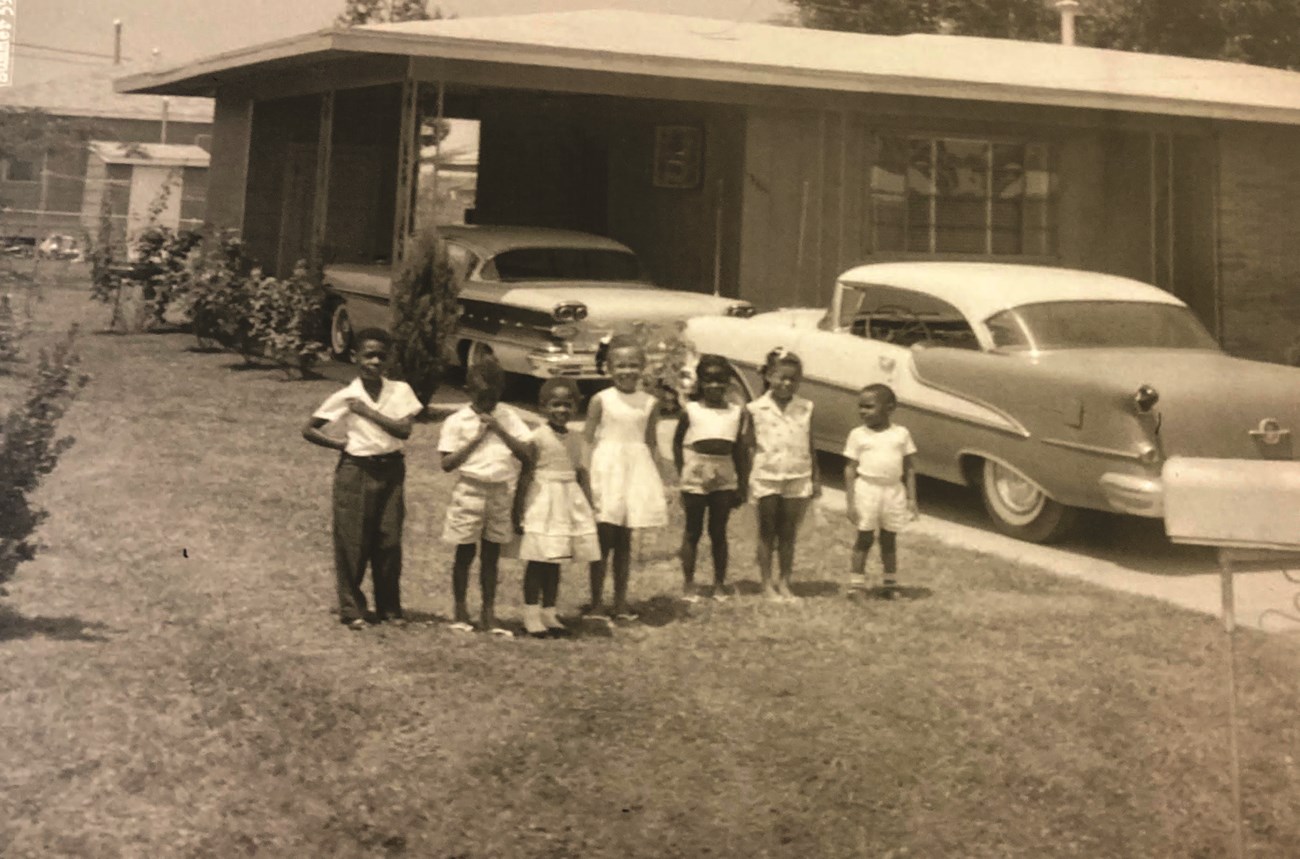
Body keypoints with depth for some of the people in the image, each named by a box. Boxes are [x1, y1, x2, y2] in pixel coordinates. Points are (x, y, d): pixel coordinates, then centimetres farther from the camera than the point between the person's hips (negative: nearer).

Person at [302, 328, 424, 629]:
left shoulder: (400, 391, 1)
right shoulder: (344, 397, -3)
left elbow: (404, 430, -11)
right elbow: (308, 430, 2)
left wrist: (369, 412, -13)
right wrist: (340, 443, -6)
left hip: (391, 470, 2)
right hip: (355, 471, -2)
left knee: (389, 541, 5)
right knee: (352, 541, 0)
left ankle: (389, 607, 18)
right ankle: (351, 608, 12)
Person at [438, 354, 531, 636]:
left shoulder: (508, 417, 3)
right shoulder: (457, 420, -4)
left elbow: (526, 453, -6)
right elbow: (447, 463, -9)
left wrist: (499, 429, -14)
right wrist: (475, 439, -15)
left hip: (502, 492, 2)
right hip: (470, 491, -2)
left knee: (491, 554, 9)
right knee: (465, 552, 6)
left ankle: (489, 613, 17)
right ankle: (460, 612, 19)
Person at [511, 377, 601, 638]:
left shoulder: (576, 440, 8)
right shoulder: (536, 438, -10)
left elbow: (582, 475, 13)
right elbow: (525, 476, -10)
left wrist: (590, 510, 12)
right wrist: (518, 512, -11)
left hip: (569, 504, 6)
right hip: (542, 506, -5)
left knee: (554, 563, 12)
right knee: (537, 561, -1)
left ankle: (549, 613, 21)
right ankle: (531, 616, 8)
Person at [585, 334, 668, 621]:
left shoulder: (650, 403, 3)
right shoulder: (601, 400, -6)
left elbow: (651, 443, 10)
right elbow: (588, 440, -5)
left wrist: (656, 482, 8)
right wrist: (588, 479, -12)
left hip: (636, 473, 3)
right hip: (607, 470, -3)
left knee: (624, 540, 10)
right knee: (604, 538, 0)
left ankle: (621, 600, 18)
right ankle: (596, 602, 8)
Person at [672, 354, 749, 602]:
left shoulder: (737, 413, 3)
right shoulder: (691, 411, -3)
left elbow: (740, 451, 8)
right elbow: (677, 442, 3)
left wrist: (742, 486, 7)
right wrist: (682, 473, -5)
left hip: (724, 479, 2)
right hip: (695, 479, -2)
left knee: (719, 532, 9)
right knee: (693, 532, 7)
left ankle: (720, 583, 17)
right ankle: (688, 584, 13)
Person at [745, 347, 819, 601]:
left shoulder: (805, 408, 3)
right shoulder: (757, 409, -3)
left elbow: (810, 447, 8)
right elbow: (750, 446, -1)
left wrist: (815, 479, 7)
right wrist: (747, 481, -5)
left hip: (797, 478, 2)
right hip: (766, 477, -2)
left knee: (788, 535, 9)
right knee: (767, 533, 7)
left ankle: (784, 582, 18)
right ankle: (767, 583, 15)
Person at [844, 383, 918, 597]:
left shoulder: (901, 434, 1)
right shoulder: (857, 435, -3)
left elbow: (909, 469, 6)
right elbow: (850, 469, -3)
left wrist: (911, 499, 2)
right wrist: (850, 501, -8)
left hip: (894, 491, 2)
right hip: (866, 490, -2)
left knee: (889, 540, 13)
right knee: (864, 539, 4)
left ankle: (890, 584, 23)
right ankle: (856, 584, 12)